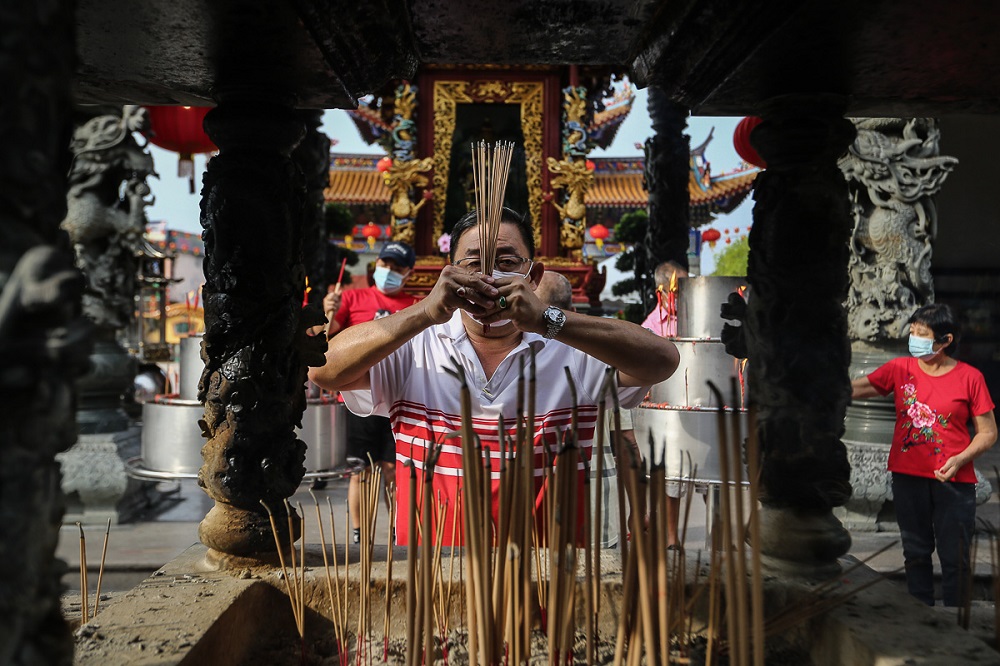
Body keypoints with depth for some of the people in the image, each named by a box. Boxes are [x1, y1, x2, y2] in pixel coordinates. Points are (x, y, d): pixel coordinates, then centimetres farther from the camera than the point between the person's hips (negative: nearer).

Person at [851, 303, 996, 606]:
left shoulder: (970, 377, -5)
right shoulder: (900, 369, 0)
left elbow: (988, 432, -2)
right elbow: (852, 389, -8)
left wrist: (960, 459, -17)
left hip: (953, 480, -2)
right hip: (908, 477, 2)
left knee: (954, 557, 5)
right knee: (916, 552, 15)